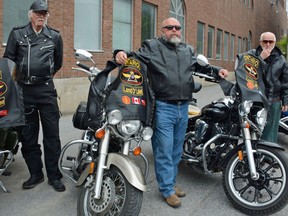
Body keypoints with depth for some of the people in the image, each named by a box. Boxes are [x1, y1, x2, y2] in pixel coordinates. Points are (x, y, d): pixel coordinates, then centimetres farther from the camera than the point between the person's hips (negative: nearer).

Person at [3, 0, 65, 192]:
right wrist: (23, 75, 8)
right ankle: (36, 174, 21)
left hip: (46, 90, -1)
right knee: (28, 135, 8)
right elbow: (8, 60, 10)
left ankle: (54, 176, 9)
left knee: (52, 134, 0)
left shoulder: (55, 36, 8)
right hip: (24, 90, 1)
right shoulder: (17, 34, 6)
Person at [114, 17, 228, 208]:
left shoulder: (188, 50, 18)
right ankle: (167, 190, 12)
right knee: (164, 151, -1)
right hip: (163, 108, -6)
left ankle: (171, 182, 32)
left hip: (183, 107, 6)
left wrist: (217, 70, 15)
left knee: (177, 149, 16)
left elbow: (201, 66, 28)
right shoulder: (152, 46, 0)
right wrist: (122, 54, -31)